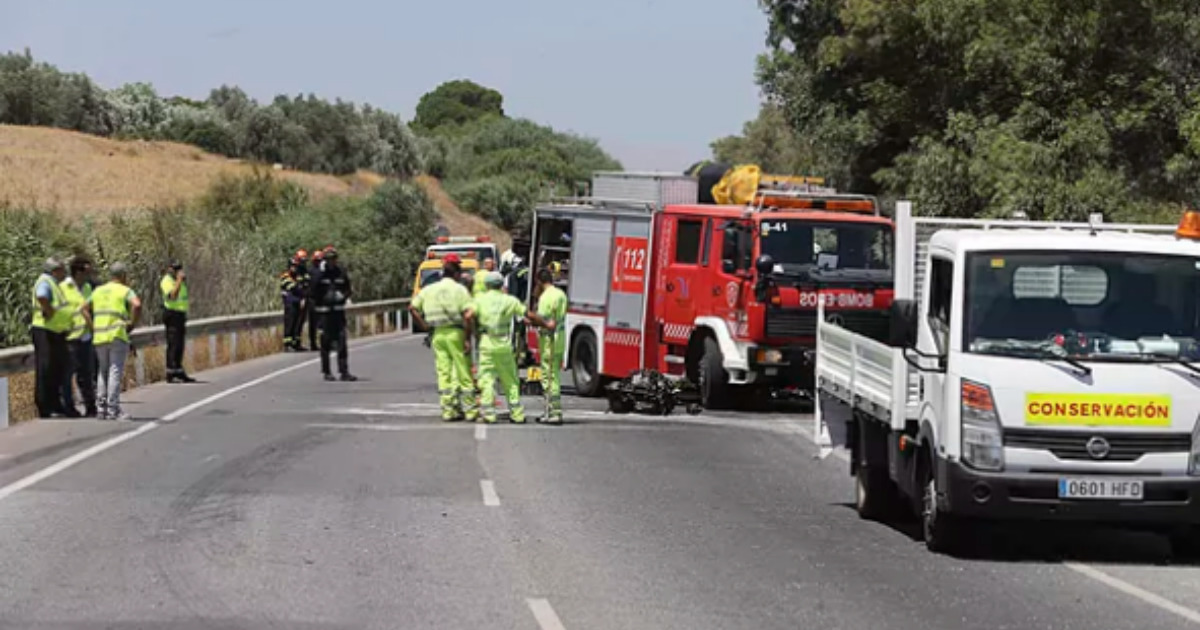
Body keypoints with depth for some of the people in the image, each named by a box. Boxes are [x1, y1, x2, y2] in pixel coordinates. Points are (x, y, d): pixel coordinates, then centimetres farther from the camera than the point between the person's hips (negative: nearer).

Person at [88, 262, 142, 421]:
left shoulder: (98, 291, 18)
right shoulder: (125, 291, -1)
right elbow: (137, 305, -18)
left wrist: (93, 327, 15)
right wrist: (133, 324, -7)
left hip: (99, 337, 5)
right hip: (117, 336, -5)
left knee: (103, 372, 15)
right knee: (115, 372, -5)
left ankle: (101, 408, 13)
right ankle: (113, 410, -9)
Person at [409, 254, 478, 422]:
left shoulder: (429, 289, 10)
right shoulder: (460, 290, -6)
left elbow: (412, 308, 9)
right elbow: (467, 316, -15)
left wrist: (424, 325, 11)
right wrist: (467, 339, -13)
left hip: (437, 334, 5)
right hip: (455, 332, -4)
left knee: (443, 372, 7)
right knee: (463, 372, 1)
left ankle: (448, 410, 7)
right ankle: (470, 411, 4)